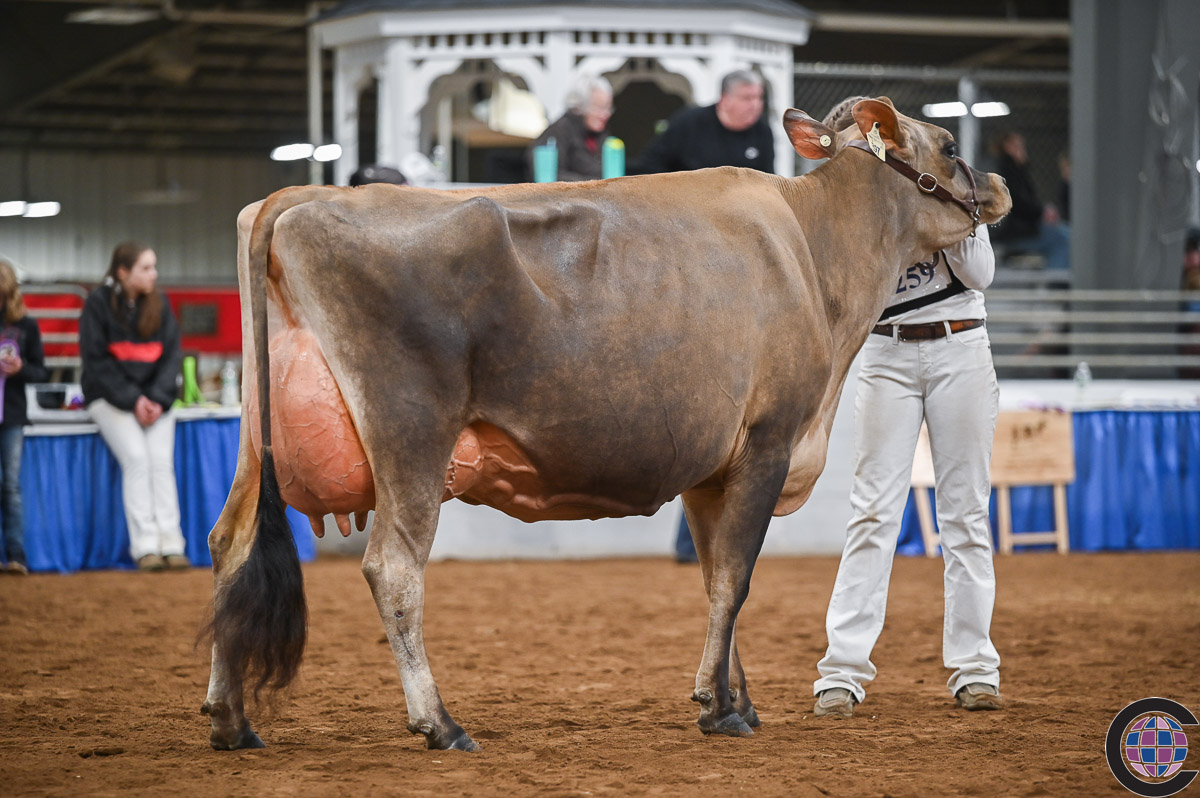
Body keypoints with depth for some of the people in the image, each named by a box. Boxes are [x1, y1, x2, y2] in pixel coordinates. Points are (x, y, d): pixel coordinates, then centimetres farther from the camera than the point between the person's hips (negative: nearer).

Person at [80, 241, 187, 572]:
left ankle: (171, 545, -20)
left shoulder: (158, 303, 7)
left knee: (162, 461, -16)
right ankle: (145, 547, -24)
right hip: (110, 396, -3)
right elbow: (95, 359, -8)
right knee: (136, 458, -22)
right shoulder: (98, 304, -5)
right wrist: (132, 400, -15)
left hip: (154, 397, 3)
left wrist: (157, 398, -10)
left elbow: (172, 353, 5)